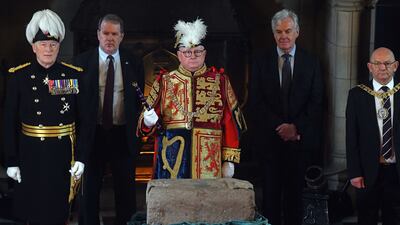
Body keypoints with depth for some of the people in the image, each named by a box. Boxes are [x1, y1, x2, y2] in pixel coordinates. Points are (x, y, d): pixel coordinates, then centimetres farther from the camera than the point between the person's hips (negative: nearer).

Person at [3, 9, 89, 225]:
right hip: (32, 157, -1)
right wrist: (12, 162, -3)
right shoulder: (18, 76, -3)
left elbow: (83, 120, 1)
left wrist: (81, 158, -3)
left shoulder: (74, 75, 0)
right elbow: (10, 122, -2)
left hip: (64, 156, 1)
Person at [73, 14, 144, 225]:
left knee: (126, 190, 8)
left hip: (123, 135, 1)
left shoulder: (133, 63, 3)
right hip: (93, 133, -1)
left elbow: (139, 99, 8)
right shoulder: (82, 61, 0)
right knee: (89, 188, 9)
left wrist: (138, 128, -1)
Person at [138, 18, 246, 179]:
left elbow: (231, 124, 4)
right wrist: (148, 122, -16)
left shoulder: (220, 81, 6)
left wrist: (229, 160, -2)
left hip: (209, 163, 0)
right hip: (172, 162, 0)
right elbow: (146, 124, 7)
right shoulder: (164, 82, 8)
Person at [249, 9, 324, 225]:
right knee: (270, 192, 1)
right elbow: (255, 101, -1)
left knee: (295, 191, 4)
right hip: (269, 138, 0)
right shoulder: (261, 61, 5)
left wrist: (296, 127, -11)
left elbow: (316, 102, 2)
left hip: (300, 138, 0)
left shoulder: (311, 62, 6)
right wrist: (279, 127, -10)